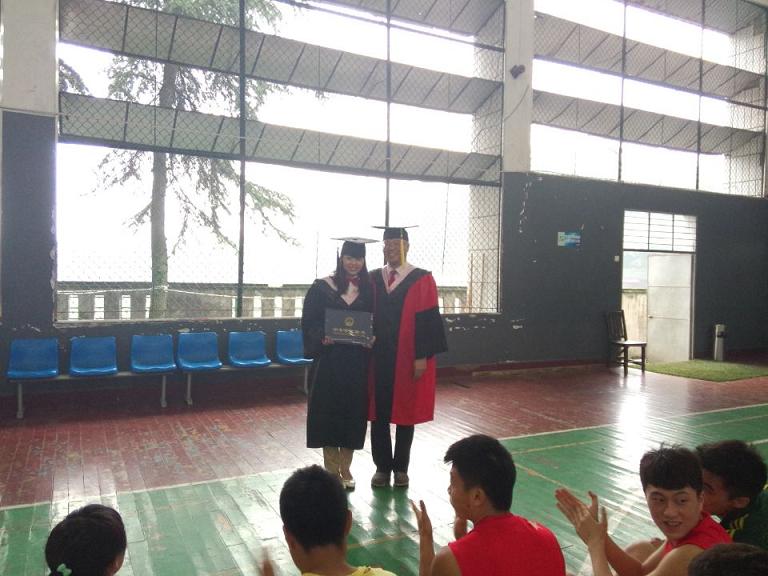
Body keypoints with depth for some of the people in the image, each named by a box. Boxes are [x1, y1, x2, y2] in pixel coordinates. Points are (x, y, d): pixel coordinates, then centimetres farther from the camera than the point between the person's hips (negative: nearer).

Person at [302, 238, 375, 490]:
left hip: (357, 363, 2)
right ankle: (332, 470, 17)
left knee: (353, 412, 7)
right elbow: (309, 322, -3)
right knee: (329, 412, 3)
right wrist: (322, 337, -20)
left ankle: (345, 468, 22)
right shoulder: (322, 287, -2)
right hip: (329, 360, -2)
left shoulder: (369, 289, 6)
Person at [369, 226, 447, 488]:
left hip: (408, 359, -3)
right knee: (379, 414, 8)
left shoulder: (422, 280, -4)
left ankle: (401, 468, 23)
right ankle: (382, 467, 22)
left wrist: (422, 356, -14)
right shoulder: (372, 279, 7)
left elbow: (429, 320, -8)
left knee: (405, 413, 8)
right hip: (377, 357, 3)